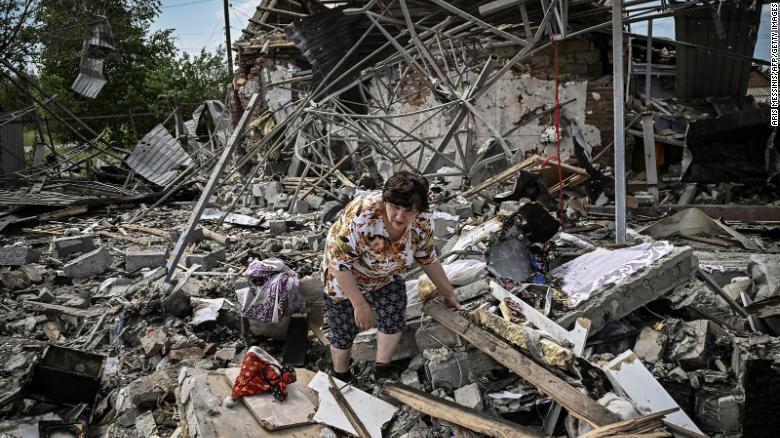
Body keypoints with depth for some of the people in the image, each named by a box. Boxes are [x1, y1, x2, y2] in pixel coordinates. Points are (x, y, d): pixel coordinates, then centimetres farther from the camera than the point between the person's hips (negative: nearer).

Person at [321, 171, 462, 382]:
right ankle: (341, 379, 34)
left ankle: (382, 370, 9)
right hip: (345, 280, -3)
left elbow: (428, 258, -5)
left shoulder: (422, 221, -23)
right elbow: (340, 263, -33)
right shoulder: (361, 216, -40)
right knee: (344, 332, 6)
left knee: (394, 320, -16)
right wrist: (359, 304, -32)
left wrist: (448, 292, 2)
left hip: (386, 277, 4)